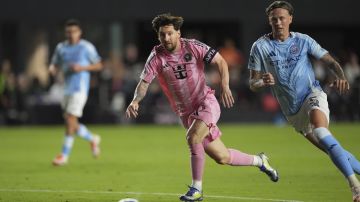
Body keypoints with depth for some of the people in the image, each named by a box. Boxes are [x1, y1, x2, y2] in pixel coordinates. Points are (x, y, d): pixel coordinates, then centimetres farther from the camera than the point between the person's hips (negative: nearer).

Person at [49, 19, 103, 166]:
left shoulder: (87, 47, -4)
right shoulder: (61, 48, 9)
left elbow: (98, 65, 2)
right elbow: (55, 65, 16)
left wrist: (82, 68, -14)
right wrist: (52, 69, -9)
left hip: (80, 88, -6)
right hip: (67, 88, 6)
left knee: (71, 120, -12)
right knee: (69, 122, 8)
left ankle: (64, 155, -7)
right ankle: (92, 139, 33)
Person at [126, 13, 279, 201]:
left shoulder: (193, 47, -11)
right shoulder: (156, 57, -7)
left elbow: (221, 61, -5)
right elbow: (144, 82, -11)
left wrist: (225, 86, -20)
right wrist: (135, 100, -32)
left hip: (206, 103, -3)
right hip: (186, 113, 3)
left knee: (193, 137, -31)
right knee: (222, 157, 4)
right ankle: (259, 161, 31)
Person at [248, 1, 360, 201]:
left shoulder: (303, 41, 0)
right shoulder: (260, 47, -1)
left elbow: (330, 61, 4)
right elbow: (252, 83, -1)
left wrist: (341, 77, -18)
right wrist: (262, 82, -25)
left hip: (312, 95, -3)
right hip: (292, 110, 3)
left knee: (320, 133, -31)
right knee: (333, 149, 4)